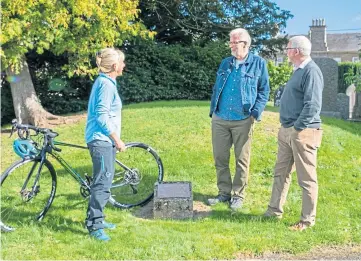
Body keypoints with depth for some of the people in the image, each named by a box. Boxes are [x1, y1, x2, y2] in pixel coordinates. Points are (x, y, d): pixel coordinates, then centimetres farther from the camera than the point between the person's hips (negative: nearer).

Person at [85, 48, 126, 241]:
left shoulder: (105, 81, 15)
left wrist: (114, 139, 23)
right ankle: (94, 226, -1)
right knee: (102, 182, -8)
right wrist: (117, 139, -16)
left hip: (103, 139, 10)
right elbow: (101, 116, -21)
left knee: (103, 181, 16)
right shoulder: (107, 84, -15)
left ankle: (97, 219, 26)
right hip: (102, 139, -10)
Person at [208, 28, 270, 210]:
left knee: (242, 160, 5)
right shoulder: (225, 63, 12)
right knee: (220, 158, 8)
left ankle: (238, 195, 18)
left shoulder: (258, 63, 0)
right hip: (220, 119, 4)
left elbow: (264, 91, 0)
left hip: (243, 121, -4)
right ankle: (224, 192, 21)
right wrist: (213, 110, 10)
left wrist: (256, 113, -10)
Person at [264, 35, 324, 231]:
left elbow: (313, 105, -22)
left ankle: (308, 220, 12)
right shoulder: (298, 71, 16)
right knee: (280, 173, 16)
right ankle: (274, 211, 27)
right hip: (286, 131, 10)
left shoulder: (311, 71, -15)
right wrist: (286, 127, 16)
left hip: (302, 132, -10)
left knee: (307, 178, 1)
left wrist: (298, 127, -19)